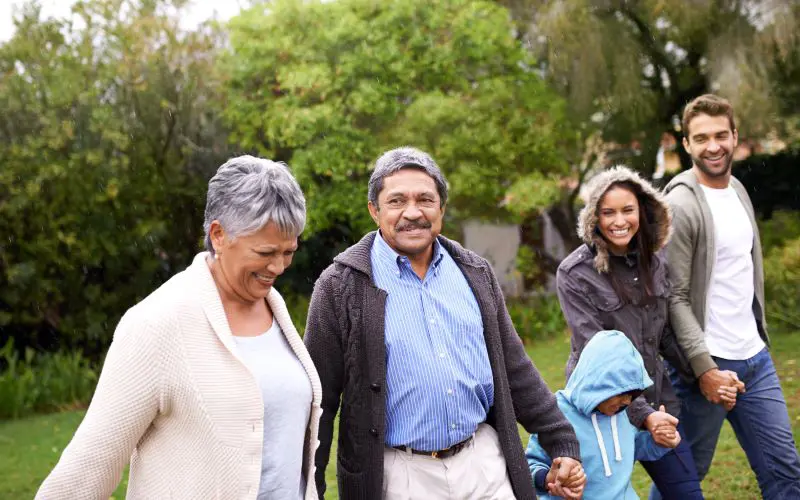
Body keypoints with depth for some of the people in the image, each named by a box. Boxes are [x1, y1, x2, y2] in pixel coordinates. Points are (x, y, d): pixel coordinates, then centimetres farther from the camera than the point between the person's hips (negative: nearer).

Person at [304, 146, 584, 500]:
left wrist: (563, 443, 9)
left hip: (484, 460, 4)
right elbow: (319, 398, -5)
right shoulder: (342, 285, -7)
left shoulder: (474, 273, 6)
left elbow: (514, 369, 12)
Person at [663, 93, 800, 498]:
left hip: (756, 359, 8)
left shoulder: (739, 191, 11)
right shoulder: (681, 205, -14)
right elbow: (674, 298, -17)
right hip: (706, 363, -7)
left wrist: (759, 338, 16)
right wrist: (704, 369, -21)